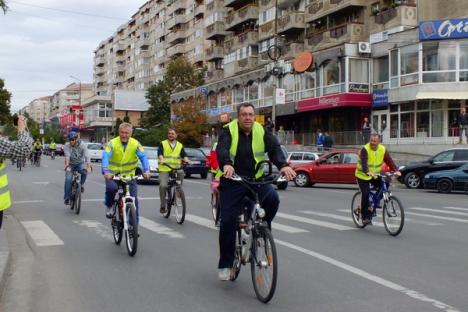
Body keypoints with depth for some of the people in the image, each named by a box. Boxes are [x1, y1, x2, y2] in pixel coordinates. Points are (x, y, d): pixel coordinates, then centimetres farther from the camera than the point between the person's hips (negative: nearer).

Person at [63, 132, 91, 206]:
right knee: (68, 179, -18)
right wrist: (67, 166, -49)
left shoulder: (82, 145, -17)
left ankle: (81, 184, -4)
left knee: (85, 172, -32)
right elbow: (67, 156, -32)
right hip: (71, 164, 0)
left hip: (80, 164, 0)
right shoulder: (67, 146, -16)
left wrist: (88, 166, -45)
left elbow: (87, 156, -29)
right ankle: (67, 198, -6)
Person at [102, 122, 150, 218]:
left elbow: (143, 157, -17)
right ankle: (109, 206, -1)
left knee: (134, 198, -6)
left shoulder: (135, 144, -8)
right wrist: (106, 171, -41)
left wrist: (146, 170, -35)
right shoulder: (112, 143, -12)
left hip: (129, 175, 2)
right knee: (112, 188, -31)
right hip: (113, 174, -2)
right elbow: (105, 157, -24)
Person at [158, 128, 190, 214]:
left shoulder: (180, 145, 14)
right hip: (164, 169, -3)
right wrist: (161, 160, -28)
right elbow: (160, 154, -7)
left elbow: (184, 155, 2)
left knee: (181, 173, -25)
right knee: (163, 185, -16)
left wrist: (187, 160, -19)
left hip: (176, 168, 3)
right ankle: (162, 206, -2)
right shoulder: (162, 144, 8)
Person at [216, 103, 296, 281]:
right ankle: (225, 264, 10)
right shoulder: (229, 130, -7)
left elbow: (274, 148, -16)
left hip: (255, 179, 2)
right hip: (232, 181, -2)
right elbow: (222, 149, -25)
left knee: (273, 199, -27)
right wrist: (227, 165, -47)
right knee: (228, 221, -5)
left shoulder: (261, 131, -1)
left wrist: (283, 165, -36)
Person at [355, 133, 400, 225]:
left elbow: (389, 161, -15)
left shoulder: (383, 150, -7)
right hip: (363, 175, -4)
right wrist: (367, 172, -52)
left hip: (375, 175, 5)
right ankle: (365, 217, -2)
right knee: (365, 194, -13)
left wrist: (396, 170, -31)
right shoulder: (365, 149, -21)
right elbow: (363, 162, -34)